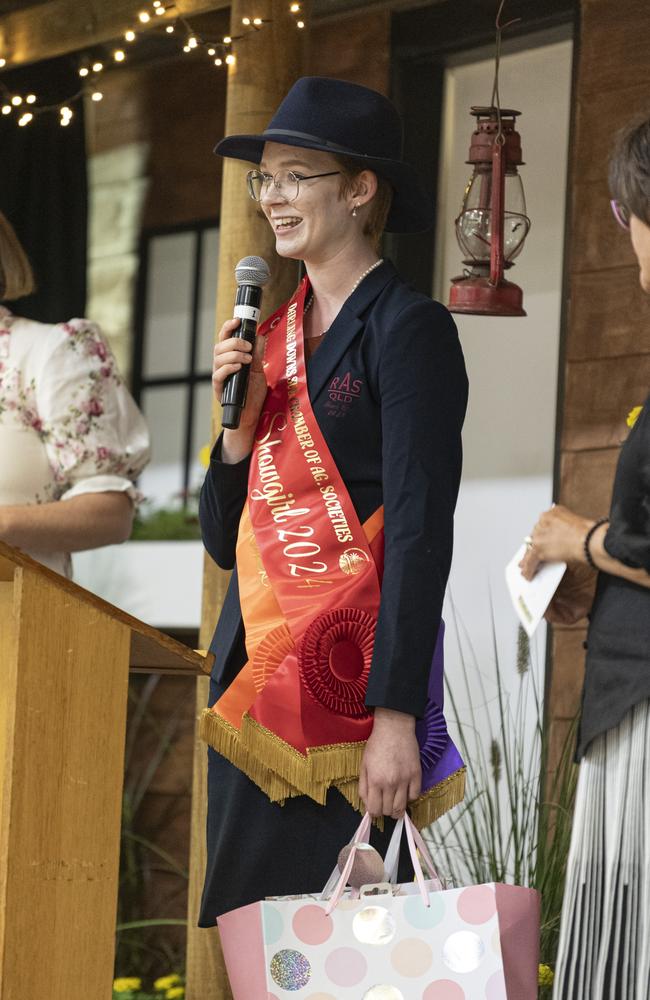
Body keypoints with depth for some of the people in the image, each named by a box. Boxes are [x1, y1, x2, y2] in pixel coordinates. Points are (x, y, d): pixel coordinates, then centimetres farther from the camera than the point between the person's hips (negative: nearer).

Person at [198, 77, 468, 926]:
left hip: (353, 676, -7)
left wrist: (397, 718, -19)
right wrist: (240, 419, -1)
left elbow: (422, 530, -14)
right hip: (258, 665, 7)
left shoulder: (407, 329, -8)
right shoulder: (273, 333, 14)